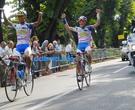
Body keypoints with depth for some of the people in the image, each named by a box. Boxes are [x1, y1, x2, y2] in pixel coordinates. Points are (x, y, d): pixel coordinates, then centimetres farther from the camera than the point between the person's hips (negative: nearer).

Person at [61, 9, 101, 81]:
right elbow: (68, 28, 14)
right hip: (80, 45, 3)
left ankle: (89, 65, -10)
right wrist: (64, 19, 9)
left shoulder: (88, 28, 0)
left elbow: (97, 24, -6)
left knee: (88, 54, -36)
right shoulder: (77, 29, 9)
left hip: (87, 44, -3)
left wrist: (98, 14, -9)